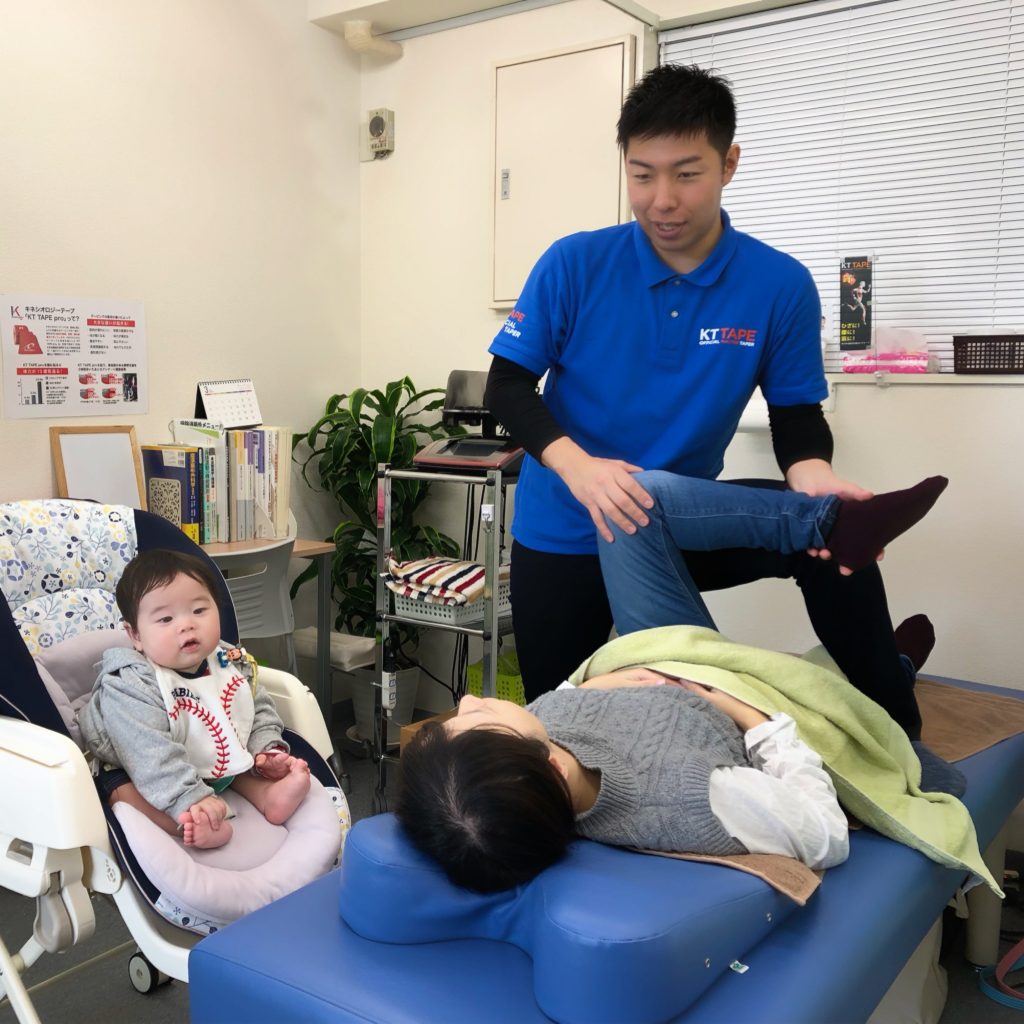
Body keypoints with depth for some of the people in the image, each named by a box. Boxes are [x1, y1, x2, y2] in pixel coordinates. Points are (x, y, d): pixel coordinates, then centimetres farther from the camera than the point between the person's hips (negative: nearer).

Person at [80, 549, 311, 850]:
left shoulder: (233, 664, -11)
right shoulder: (131, 686, -30)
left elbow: (261, 710, 5)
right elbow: (151, 754, -39)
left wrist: (268, 752, -11)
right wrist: (190, 799, -46)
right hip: (138, 771, -6)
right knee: (124, 788, -31)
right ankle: (192, 824, -42)